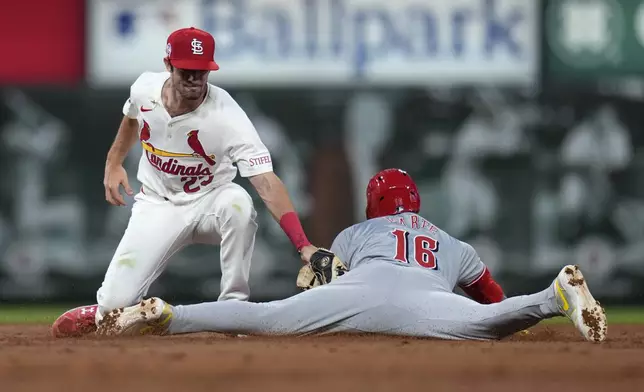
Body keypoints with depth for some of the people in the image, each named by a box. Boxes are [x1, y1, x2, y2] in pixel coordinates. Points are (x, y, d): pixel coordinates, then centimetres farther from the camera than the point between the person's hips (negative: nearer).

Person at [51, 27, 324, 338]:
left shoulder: (228, 117, -28)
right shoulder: (145, 89, -14)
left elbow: (267, 183, -37)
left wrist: (302, 244, -46)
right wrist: (113, 162, 9)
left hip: (208, 203, -2)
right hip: (157, 206, 2)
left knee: (238, 202, -39)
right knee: (116, 302, -16)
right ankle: (106, 311, 25)